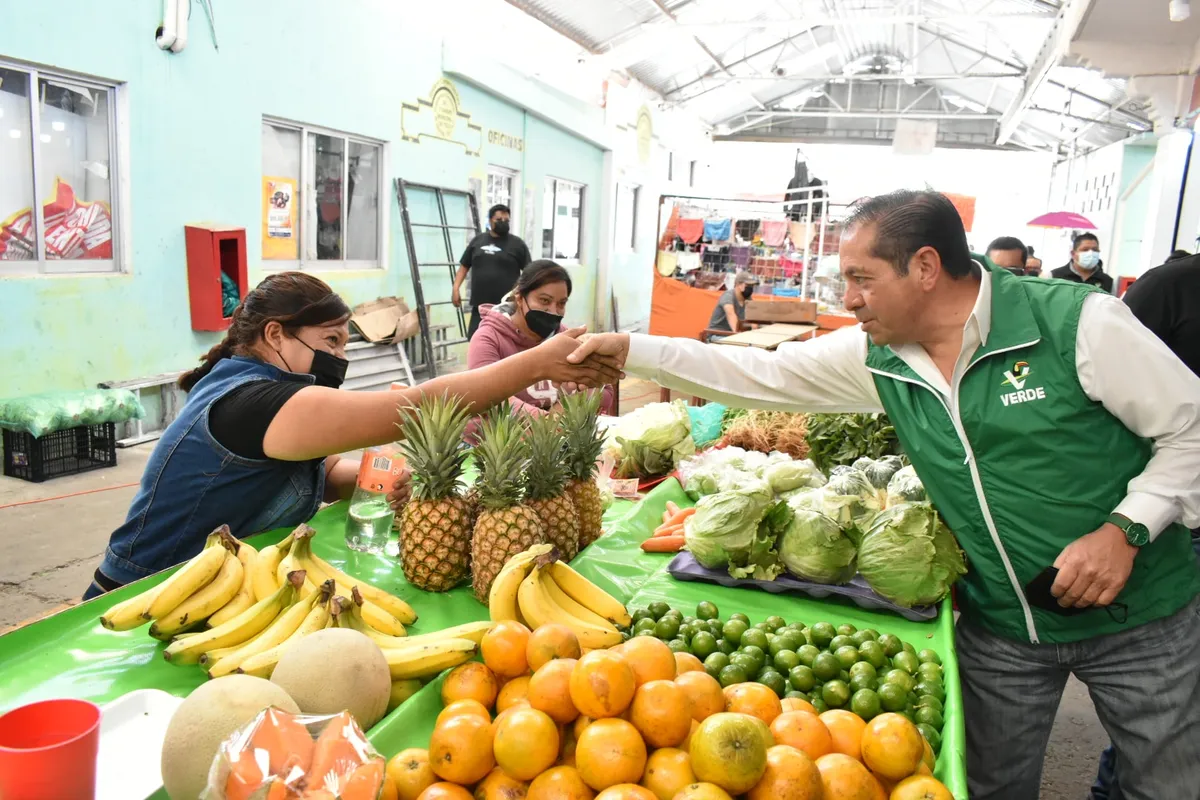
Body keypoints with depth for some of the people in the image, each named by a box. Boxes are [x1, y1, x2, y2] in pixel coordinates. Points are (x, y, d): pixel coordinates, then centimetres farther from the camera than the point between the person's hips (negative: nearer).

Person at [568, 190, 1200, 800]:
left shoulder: (1078, 322, -19)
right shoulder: (876, 356, -6)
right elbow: (755, 374, -4)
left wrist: (1126, 528, -22)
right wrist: (628, 349, -7)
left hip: (1137, 616, -3)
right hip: (998, 626, 3)